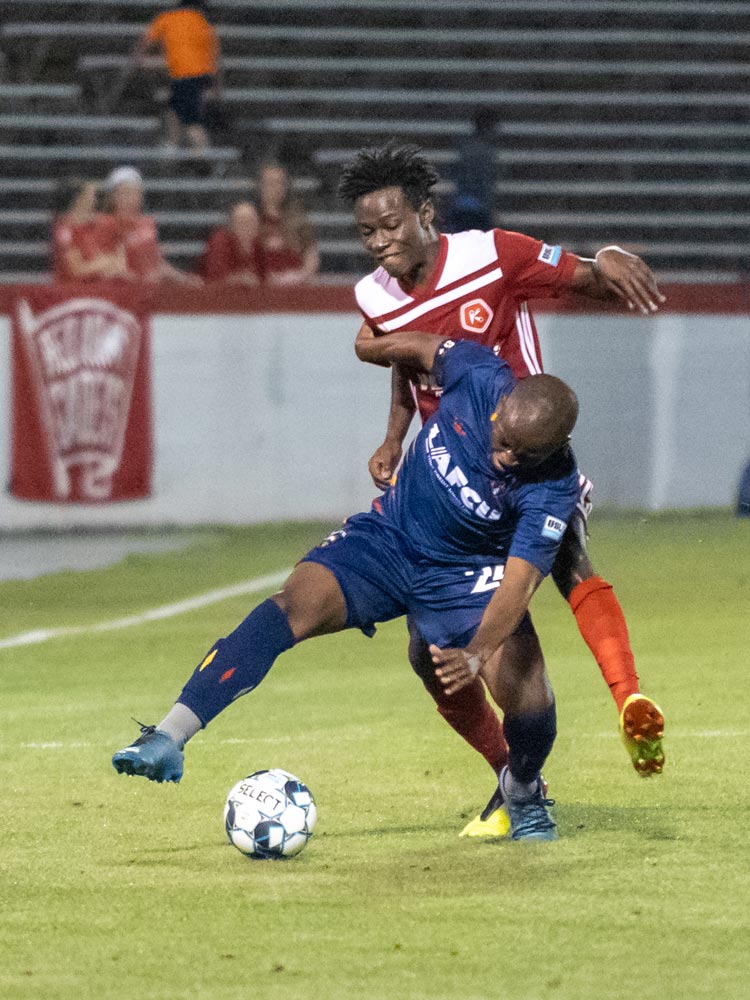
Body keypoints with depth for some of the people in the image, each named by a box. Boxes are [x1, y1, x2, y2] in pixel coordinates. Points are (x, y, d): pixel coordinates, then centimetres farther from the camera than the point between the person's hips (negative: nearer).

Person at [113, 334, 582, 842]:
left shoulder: (553, 489, -27)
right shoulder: (479, 376, -22)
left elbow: (520, 581, -34)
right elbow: (424, 346, 2)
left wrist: (476, 655, -49)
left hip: (467, 579, -2)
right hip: (388, 537, 2)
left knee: (524, 688, -20)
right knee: (295, 605, -23)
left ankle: (523, 789, 18)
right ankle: (169, 738, -28)